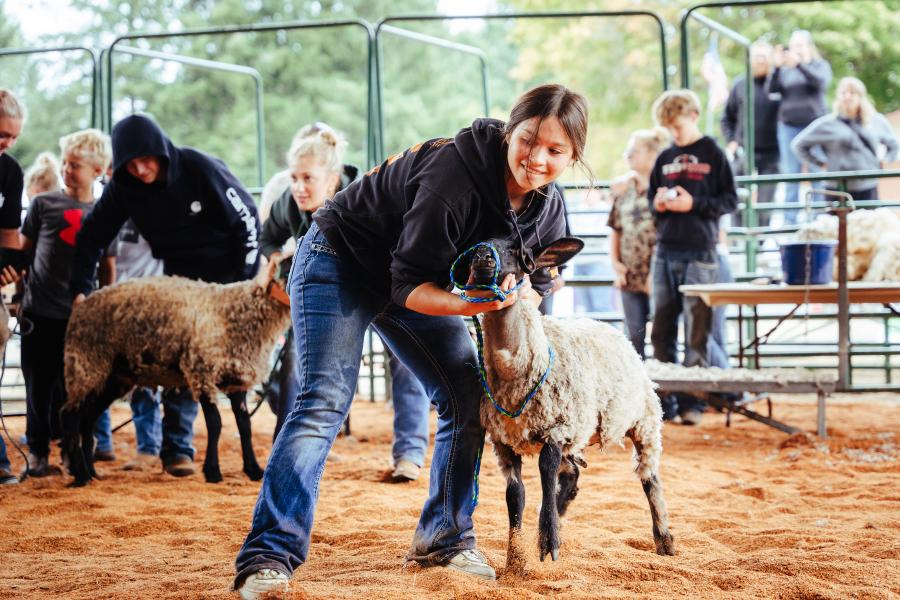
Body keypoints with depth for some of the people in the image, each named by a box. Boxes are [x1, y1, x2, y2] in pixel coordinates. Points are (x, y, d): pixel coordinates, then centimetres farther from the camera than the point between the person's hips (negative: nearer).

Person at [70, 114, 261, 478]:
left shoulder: (200, 169, -24)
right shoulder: (123, 187, -13)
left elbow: (247, 220, -16)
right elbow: (92, 235, -2)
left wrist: (245, 283, -14)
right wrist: (80, 289, -10)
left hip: (228, 273, -2)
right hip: (181, 278, 3)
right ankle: (177, 447, -1)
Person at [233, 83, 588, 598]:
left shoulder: (548, 209, -13)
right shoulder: (453, 173, -35)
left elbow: (537, 285, -1)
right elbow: (409, 286, -31)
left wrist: (513, 297, -25)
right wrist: (473, 304, -48)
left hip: (419, 282, 8)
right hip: (341, 262, -7)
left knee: (469, 399, 0)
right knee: (325, 402, -20)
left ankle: (445, 539, 13)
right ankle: (269, 556, -21)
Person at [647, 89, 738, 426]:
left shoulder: (712, 154, 0)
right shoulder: (664, 159, 14)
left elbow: (729, 200, -3)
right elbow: (651, 198, 21)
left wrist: (694, 204, -15)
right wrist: (657, 204, -2)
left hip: (699, 253, -5)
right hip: (665, 252, 5)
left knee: (697, 332, -3)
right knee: (662, 329, 5)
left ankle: (692, 402, 1)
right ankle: (664, 401, 11)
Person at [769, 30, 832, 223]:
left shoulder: (820, 65, 7)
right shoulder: (785, 70, 10)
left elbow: (821, 81, -14)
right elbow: (772, 89, -2)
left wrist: (799, 64, -25)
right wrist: (777, 67, -16)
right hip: (789, 126, 2)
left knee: (817, 172, -4)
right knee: (790, 174, 2)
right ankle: (789, 220, 4)